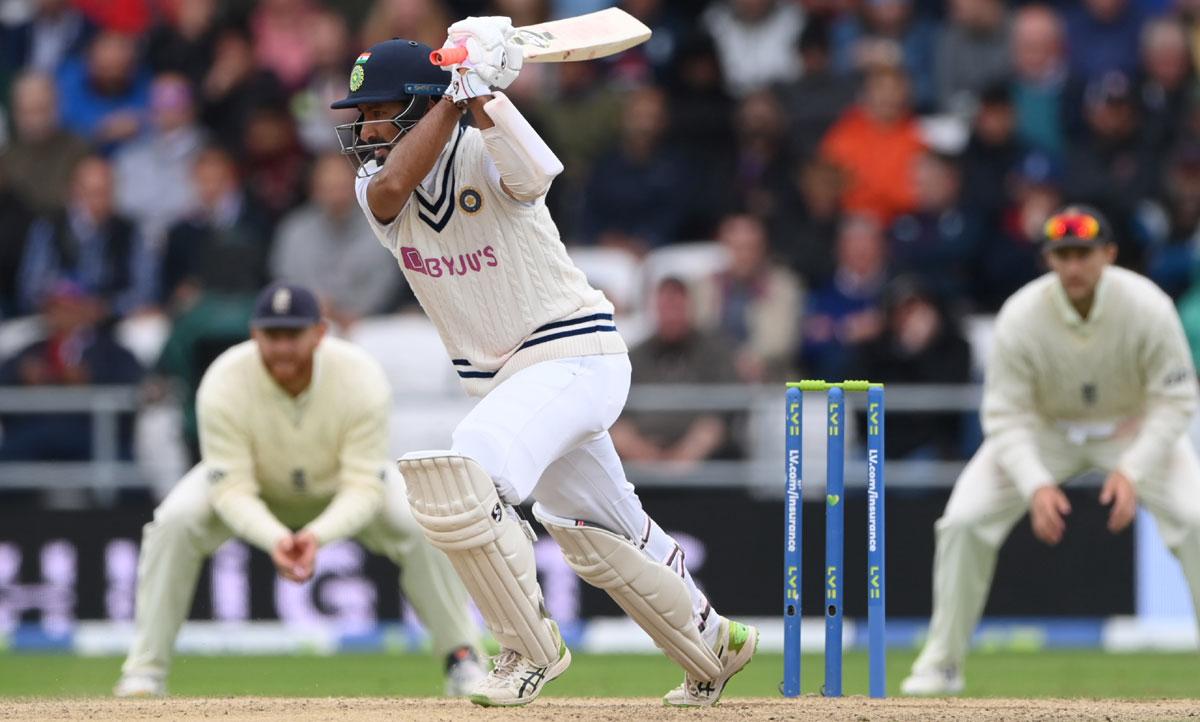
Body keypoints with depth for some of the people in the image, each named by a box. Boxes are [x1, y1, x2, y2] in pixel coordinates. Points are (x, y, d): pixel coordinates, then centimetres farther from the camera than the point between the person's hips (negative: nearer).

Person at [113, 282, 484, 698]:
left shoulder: (361, 379, -33)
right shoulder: (225, 385, -34)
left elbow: (363, 489, -32)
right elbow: (232, 491, -32)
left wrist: (316, 536, -50)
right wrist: (275, 538, -51)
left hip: (339, 494, 0)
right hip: (256, 487, 0)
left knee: (422, 526, -25)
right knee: (175, 522, -27)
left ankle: (461, 660, -5)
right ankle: (145, 671, -14)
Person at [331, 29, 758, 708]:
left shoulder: (485, 157, -17)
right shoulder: (377, 186, -1)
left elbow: (536, 171, -41)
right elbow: (394, 184, -26)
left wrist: (483, 94, -50)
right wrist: (456, 90, -28)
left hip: (576, 357, -8)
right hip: (501, 376, 8)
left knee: (461, 477, -28)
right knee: (598, 534, 21)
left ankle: (532, 648, -12)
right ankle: (716, 643, 43)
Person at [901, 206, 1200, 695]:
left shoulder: (1148, 308, -27)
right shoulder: (1020, 318, -26)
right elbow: (1007, 416, -20)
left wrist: (1133, 470, -32)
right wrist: (1035, 486, -35)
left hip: (1135, 428, 0)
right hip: (1044, 430, 0)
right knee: (964, 521, -16)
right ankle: (941, 665, 0)